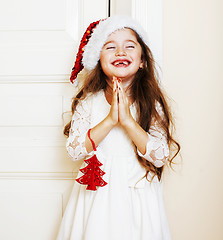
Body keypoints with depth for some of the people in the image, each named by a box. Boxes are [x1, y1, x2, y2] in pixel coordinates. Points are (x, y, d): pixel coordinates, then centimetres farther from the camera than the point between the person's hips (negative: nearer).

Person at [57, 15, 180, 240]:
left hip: (138, 195, 0)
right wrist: (109, 120, -22)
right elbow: (74, 150, -12)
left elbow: (161, 157, -14)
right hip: (95, 195, 1)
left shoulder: (151, 103, -7)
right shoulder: (89, 101, -5)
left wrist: (128, 120, -23)